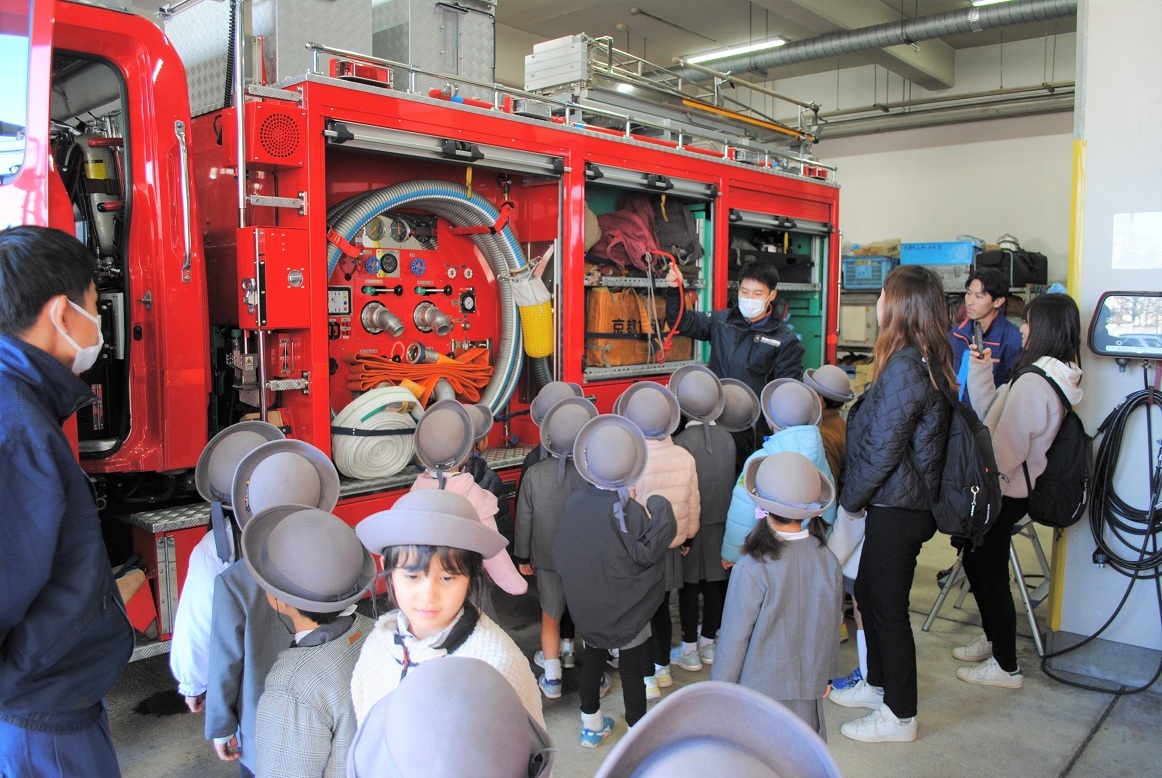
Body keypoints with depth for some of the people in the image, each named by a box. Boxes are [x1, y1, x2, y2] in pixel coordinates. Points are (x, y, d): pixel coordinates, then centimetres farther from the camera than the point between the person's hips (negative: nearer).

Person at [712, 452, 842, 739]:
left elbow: (734, 637, -14)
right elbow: (832, 627, 6)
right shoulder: (829, 561, -7)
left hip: (760, 687, -5)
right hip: (809, 688, 5)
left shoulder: (751, 570, -23)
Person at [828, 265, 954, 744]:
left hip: (897, 510, -10)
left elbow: (882, 448, -22)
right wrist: (860, 496, 15)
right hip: (901, 503, 10)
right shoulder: (928, 361, 7)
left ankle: (899, 717, 20)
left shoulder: (903, 366, -23)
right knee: (867, 592, 22)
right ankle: (878, 684, 39)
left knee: (889, 608, 4)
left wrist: (852, 498, -8)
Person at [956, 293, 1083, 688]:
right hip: (1009, 489, 10)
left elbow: (1006, 449, -24)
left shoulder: (1033, 382, -24)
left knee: (991, 576, 4)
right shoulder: (1054, 375, 8)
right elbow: (992, 414, 10)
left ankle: (1006, 667, 18)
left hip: (1002, 493, -10)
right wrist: (980, 371, 5)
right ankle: (993, 640, 40)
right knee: (975, 561, 23)